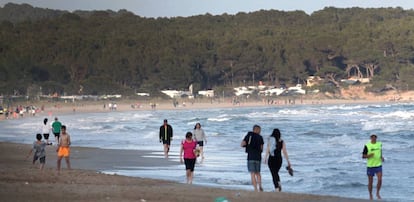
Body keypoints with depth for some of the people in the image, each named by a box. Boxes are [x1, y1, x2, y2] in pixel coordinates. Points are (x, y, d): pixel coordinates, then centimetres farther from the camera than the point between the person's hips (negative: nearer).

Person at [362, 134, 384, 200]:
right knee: (370, 182, 5)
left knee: (380, 180, -12)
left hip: (378, 165, 2)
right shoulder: (367, 146, -6)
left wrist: (381, 157, 4)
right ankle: (370, 195, 21)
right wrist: (369, 155, -22)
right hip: (370, 166, -2)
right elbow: (363, 156, -3)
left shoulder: (379, 144, 6)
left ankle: (378, 193, 8)